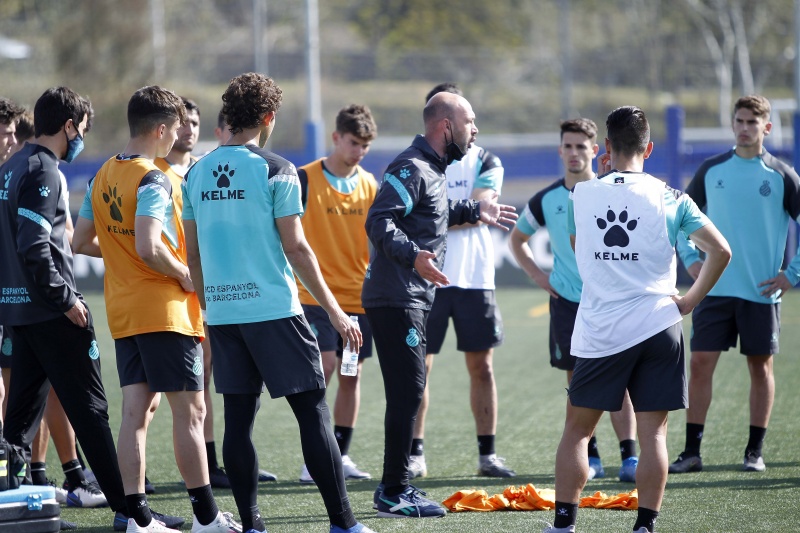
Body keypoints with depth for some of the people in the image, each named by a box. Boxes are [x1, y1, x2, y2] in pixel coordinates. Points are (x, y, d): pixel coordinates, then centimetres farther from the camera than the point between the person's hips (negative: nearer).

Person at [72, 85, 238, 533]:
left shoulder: (103, 177, 10)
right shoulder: (153, 180, -15)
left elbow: (82, 242, 16)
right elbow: (149, 248, -25)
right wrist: (186, 276, -11)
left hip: (123, 311, 8)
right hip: (165, 310, -8)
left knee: (137, 410, 6)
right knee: (190, 411, -2)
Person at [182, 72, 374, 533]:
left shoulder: (197, 174, 8)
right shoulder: (275, 170, -8)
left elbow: (194, 253, 13)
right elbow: (295, 248, -9)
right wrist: (334, 310, -4)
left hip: (221, 311, 5)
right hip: (273, 309, -5)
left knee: (238, 417, 6)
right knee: (314, 413, -1)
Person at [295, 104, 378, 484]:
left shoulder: (370, 185, 8)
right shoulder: (306, 179, -6)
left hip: (359, 297, 5)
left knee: (351, 376, 7)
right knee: (322, 370, -13)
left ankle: (341, 454, 15)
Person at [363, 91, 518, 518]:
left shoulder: (433, 170, 17)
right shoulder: (411, 169, -15)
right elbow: (379, 222, -26)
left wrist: (473, 211, 40)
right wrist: (414, 255, -39)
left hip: (413, 301, 11)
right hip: (396, 300, -11)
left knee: (406, 393, 15)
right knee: (407, 392, -10)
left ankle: (394, 488, 24)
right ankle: (393, 494, -7)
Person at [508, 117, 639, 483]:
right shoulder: (546, 200, 4)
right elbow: (517, 239, 20)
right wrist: (537, 275, 9)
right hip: (567, 301, 2)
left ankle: (630, 456, -9)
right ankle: (589, 458, 12)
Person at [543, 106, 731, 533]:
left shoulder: (581, 195, 2)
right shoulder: (668, 198, -1)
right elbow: (720, 250, -8)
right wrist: (690, 300, 3)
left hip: (599, 333, 1)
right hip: (658, 325, 0)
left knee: (577, 430, 11)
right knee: (653, 433, 2)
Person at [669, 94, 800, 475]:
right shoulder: (712, 170, 5)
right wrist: (691, 259, 6)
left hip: (761, 291, -2)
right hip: (715, 288, 2)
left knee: (760, 366, 5)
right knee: (700, 364, -3)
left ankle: (755, 451, 14)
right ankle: (692, 451, 1)